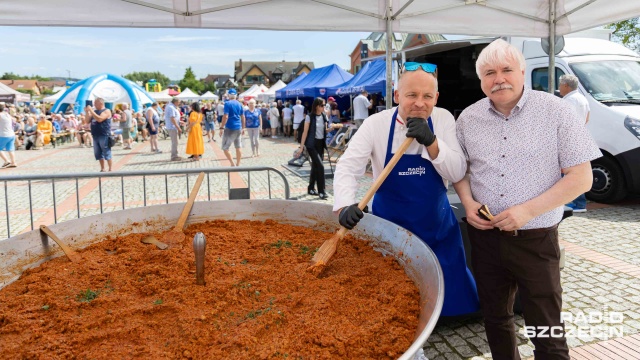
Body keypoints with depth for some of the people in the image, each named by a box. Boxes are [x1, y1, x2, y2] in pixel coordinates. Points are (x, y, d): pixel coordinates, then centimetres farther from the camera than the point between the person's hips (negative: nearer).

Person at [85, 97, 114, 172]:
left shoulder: (106, 111, -7)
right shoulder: (94, 111, 15)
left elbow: (99, 119, -21)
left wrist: (91, 111, -17)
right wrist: (87, 112, 3)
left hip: (104, 136, -8)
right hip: (95, 136, 8)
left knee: (107, 153, -4)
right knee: (98, 154, 10)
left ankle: (110, 169, 2)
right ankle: (102, 169, 18)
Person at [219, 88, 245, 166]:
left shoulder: (227, 103, -9)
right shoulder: (239, 104, 8)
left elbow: (226, 117, -18)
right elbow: (243, 117, 12)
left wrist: (221, 128, -16)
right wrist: (243, 128, 20)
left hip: (230, 128, -6)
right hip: (238, 128, 6)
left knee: (225, 148, 2)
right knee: (238, 147, 9)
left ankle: (232, 164, -4)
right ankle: (238, 165, 12)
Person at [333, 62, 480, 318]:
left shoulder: (443, 119, -6)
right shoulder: (377, 124, -12)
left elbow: (457, 173, -11)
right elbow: (348, 165, -19)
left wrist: (431, 142, -27)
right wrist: (344, 206, -36)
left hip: (437, 227, 2)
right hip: (390, 228, -2)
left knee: (449, 294, 13)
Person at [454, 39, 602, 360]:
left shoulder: (556, 112, -8)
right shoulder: (468, 118, 3)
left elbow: (581, 177, -9)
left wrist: (528, 210, -19)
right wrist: (468, 203, -5)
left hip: (536, 239, -3)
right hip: (484, 237, 4)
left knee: (546, 331, 4)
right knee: (495, 319, 19)